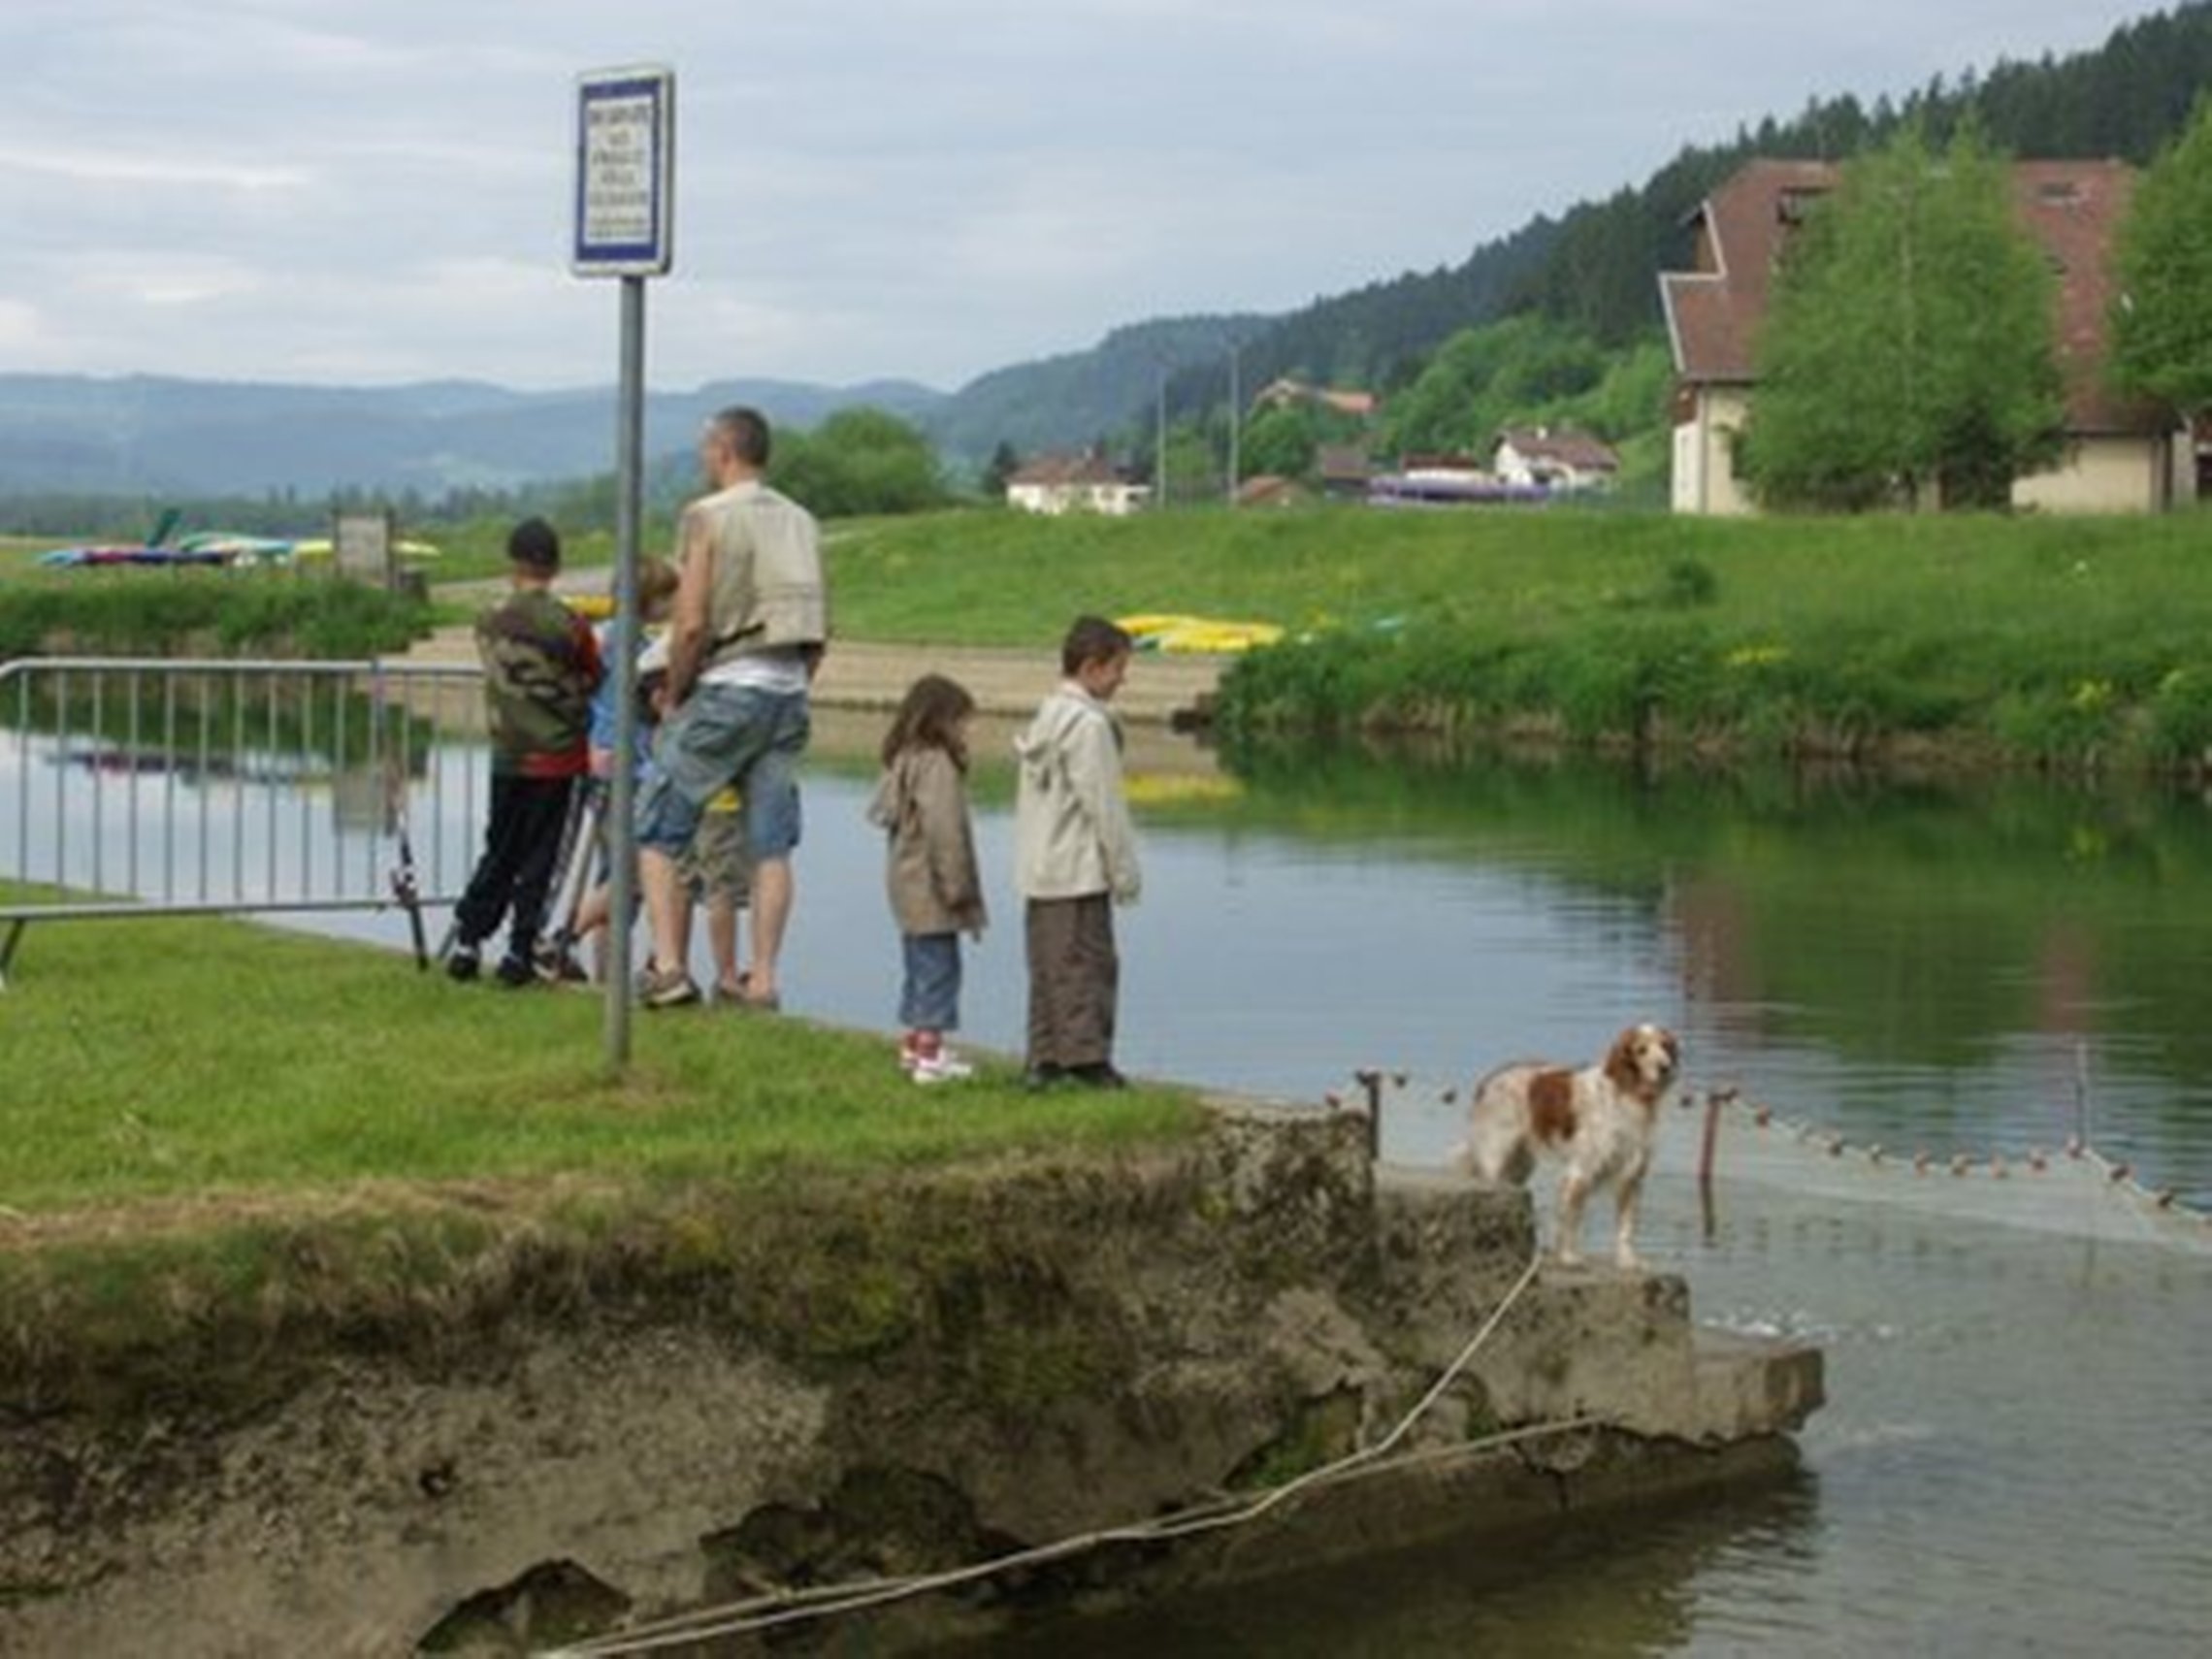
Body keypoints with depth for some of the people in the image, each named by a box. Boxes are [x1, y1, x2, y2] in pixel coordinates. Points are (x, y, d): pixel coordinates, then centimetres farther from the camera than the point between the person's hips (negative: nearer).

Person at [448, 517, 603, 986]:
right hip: (556, 757, -3)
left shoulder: (489, 625, -1)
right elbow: (594, 682, 1)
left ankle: (467, 942, 9)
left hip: (506, 757, 3)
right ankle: (519, 953, 3)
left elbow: (496, 680, 8)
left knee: (498, 854, 14)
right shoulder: (568, 626, -11)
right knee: (538, 859, 3)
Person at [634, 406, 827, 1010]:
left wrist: (673, 696, -2)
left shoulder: (708, 516, -7)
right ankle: (763, 978, 5)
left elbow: (691, 624, -13)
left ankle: (668, 966, -6)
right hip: (789, 690, 6)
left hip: (727, 688, -6)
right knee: (772, 846, 7)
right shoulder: (800, 522, 12)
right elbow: (821, 632, 12)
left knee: (656, 833, 2)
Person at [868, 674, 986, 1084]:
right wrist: (956, 885, -19)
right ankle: (929, 1053, -6)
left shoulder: (905, 760, 13)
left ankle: (914, 1043, 28)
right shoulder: (937, 765, -17)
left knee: (922, 966, 19)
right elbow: (943, 830, -23)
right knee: (938, 966, -6)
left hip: (910, 885, 10)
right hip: (930, 888, -10)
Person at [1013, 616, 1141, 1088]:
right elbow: (1103, 805, -15)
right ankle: (1085, 1056, -3)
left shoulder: (1045, 718, 14)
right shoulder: (1089, 724, -14)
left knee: (1049, 966, 11)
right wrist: (1124, 871, -8)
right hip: (1079, 872, -9)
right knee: (1086, 964, -4)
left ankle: (1043, 1059, 12)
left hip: (1039, 871, 9)